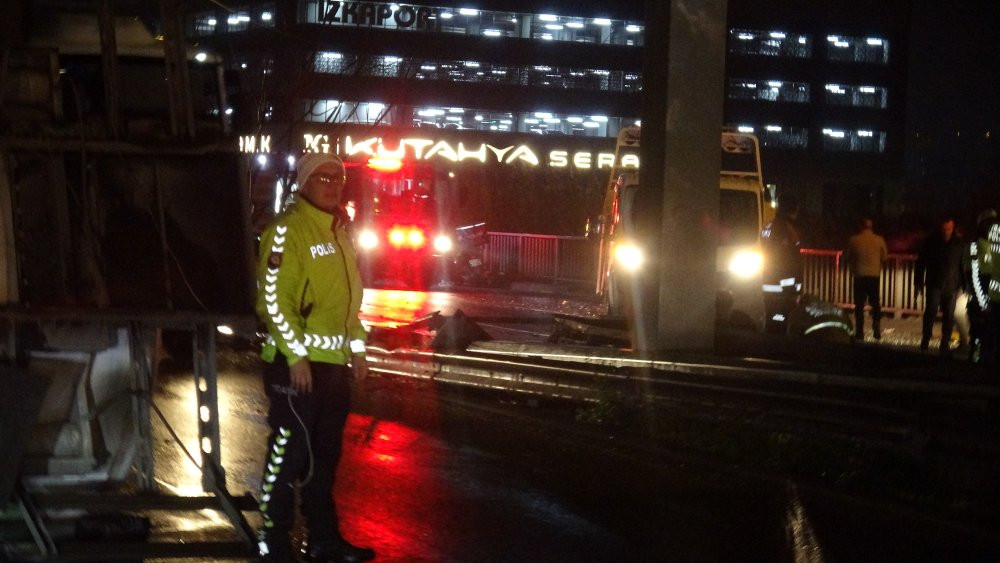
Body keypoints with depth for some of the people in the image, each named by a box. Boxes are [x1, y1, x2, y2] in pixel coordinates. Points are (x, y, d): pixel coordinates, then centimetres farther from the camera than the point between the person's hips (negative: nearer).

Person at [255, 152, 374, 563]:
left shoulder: (339, 231, 15)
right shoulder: (287, 230, -12)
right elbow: (273, 298, -18)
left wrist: (357, 347, 18)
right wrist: (296, 354, -21)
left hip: (334, 361, 8)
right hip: (297, 363, -8)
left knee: (325, 453, 15)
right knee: (288, 453, -3)